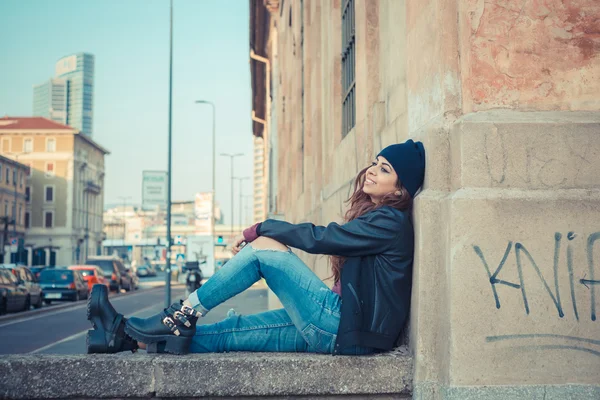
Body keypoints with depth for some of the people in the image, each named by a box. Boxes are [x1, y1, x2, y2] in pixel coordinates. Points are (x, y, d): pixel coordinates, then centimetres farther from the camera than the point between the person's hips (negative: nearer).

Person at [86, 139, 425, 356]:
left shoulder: (390, 221, -10)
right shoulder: (373, 217, 19)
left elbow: (318, 237, -15)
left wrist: (261, 229, -4)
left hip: (349, 331, -8)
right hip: (336, 327, 8)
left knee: (265, 248, -12)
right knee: (231, 332, 2)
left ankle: (183, 315, -4)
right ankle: (127, 336, 3)